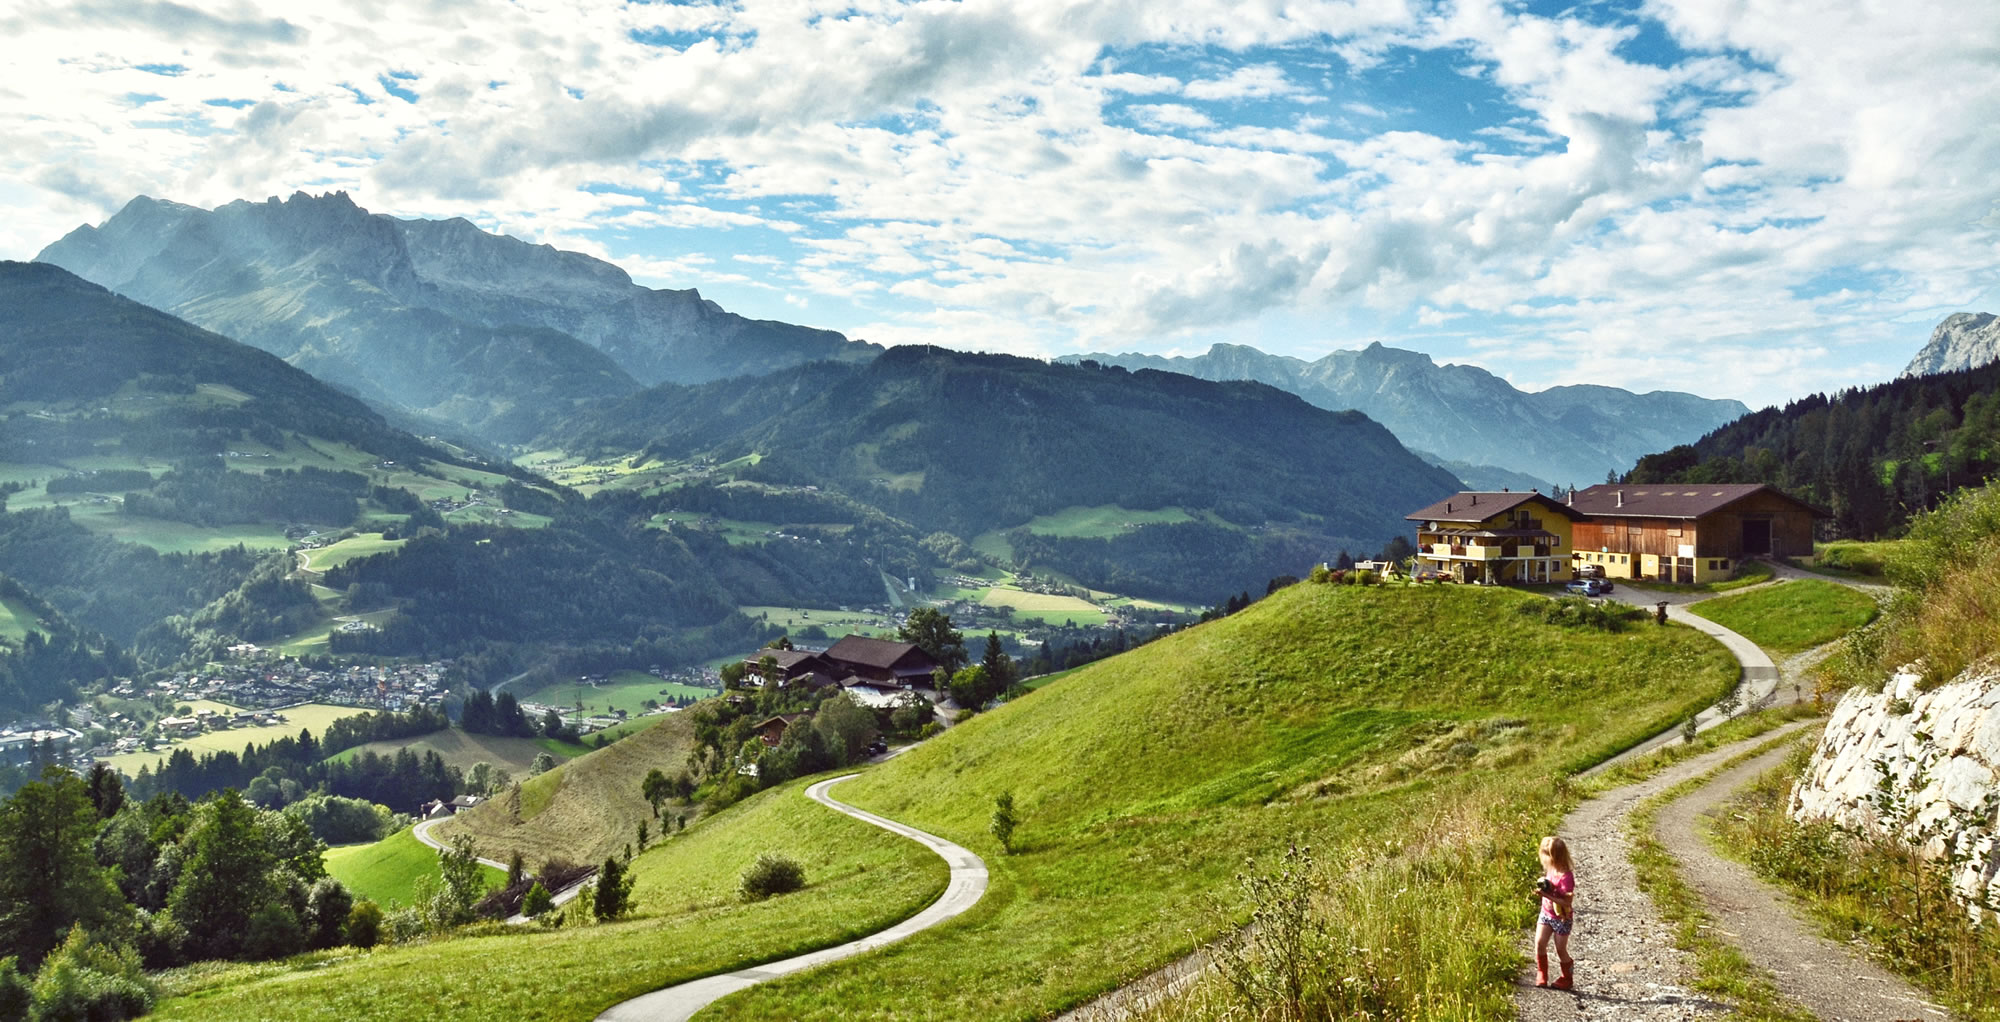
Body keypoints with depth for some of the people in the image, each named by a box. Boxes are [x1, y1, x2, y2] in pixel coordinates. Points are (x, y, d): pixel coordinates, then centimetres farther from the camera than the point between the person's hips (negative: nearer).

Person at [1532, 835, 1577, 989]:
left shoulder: (1566, 876, -27)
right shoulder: (1551, 870, -2)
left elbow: (1567, 902, -27)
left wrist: (1546, 895, -32)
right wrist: (1543, 888, -8)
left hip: (1562, 918, -6)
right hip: (1547, 913, 6)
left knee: (1561, 950, 7)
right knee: (1539, 943, -5)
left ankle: (1567, 978, 28)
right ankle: (1541, 975, 10)